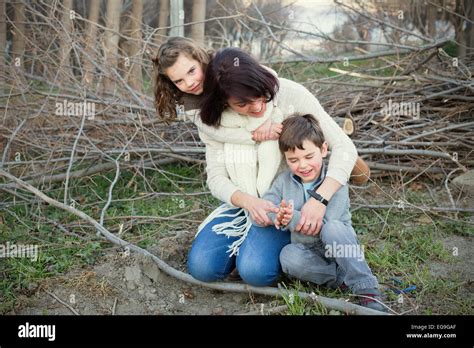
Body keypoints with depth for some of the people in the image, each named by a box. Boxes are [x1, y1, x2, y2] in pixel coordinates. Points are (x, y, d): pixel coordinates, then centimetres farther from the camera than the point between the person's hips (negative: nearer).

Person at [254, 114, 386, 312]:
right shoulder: (283, 181, 0)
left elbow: (323, 226, -25)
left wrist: (293, 218, -37)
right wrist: (277, 215, -30)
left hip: (338, 247, -3)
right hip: (307, 250, 3)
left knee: (332, 228, -36)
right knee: (288, 255, -30)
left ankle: (366, 289, -27)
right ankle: (343, 279, -19)